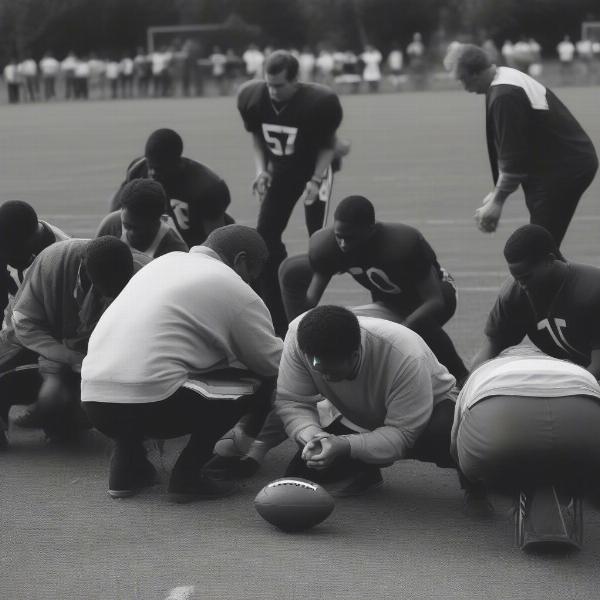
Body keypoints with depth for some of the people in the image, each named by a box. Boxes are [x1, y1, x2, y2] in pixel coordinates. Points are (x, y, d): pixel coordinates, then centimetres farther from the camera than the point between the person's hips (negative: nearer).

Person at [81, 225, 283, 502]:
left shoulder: (167, 261, 24)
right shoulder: (237, 291, 3)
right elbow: (274, 363, 8)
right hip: (150, 407, -7)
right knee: (258, 378, 8)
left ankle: (125, 467, 21)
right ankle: (188, 474, 3)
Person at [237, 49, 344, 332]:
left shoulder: (319, 102, -28)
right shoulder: (252, 97, -17)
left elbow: (327, 146, -13)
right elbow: (257, 138, 2)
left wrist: (316, 180, -24)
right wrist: (261, 170, -12)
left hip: (314, 168, -4)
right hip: (281, 170, 4)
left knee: (319, 237, -12)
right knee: (266, 234, -2)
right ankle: (278, 316, 6)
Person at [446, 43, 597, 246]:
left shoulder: (504, 96, -22)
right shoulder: (508, 77, 11)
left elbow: (514, 156, -21)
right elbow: (511, 150, 17)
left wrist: (498, 201, -13)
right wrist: (499, 192, 16)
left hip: (563, 167, -10)